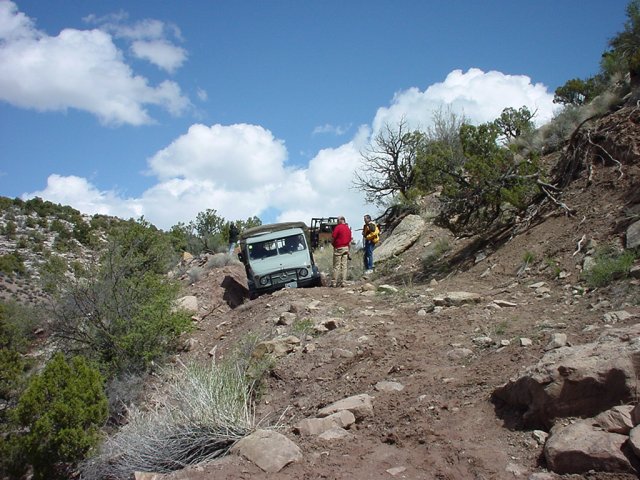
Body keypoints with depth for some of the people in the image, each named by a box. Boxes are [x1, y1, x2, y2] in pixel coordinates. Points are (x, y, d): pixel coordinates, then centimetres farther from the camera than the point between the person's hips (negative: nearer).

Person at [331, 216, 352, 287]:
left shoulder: (338, 227, -10)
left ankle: (334, 283, -3)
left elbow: (333, 238, -11)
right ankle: (343, 282, 5)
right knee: (344, 266, 5)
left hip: (338, 248, -6)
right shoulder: (348, 228, 12)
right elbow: (350, 241, 15)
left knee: (336, 266, -4)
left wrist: (332, 243, 9)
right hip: (346, 248, 6)